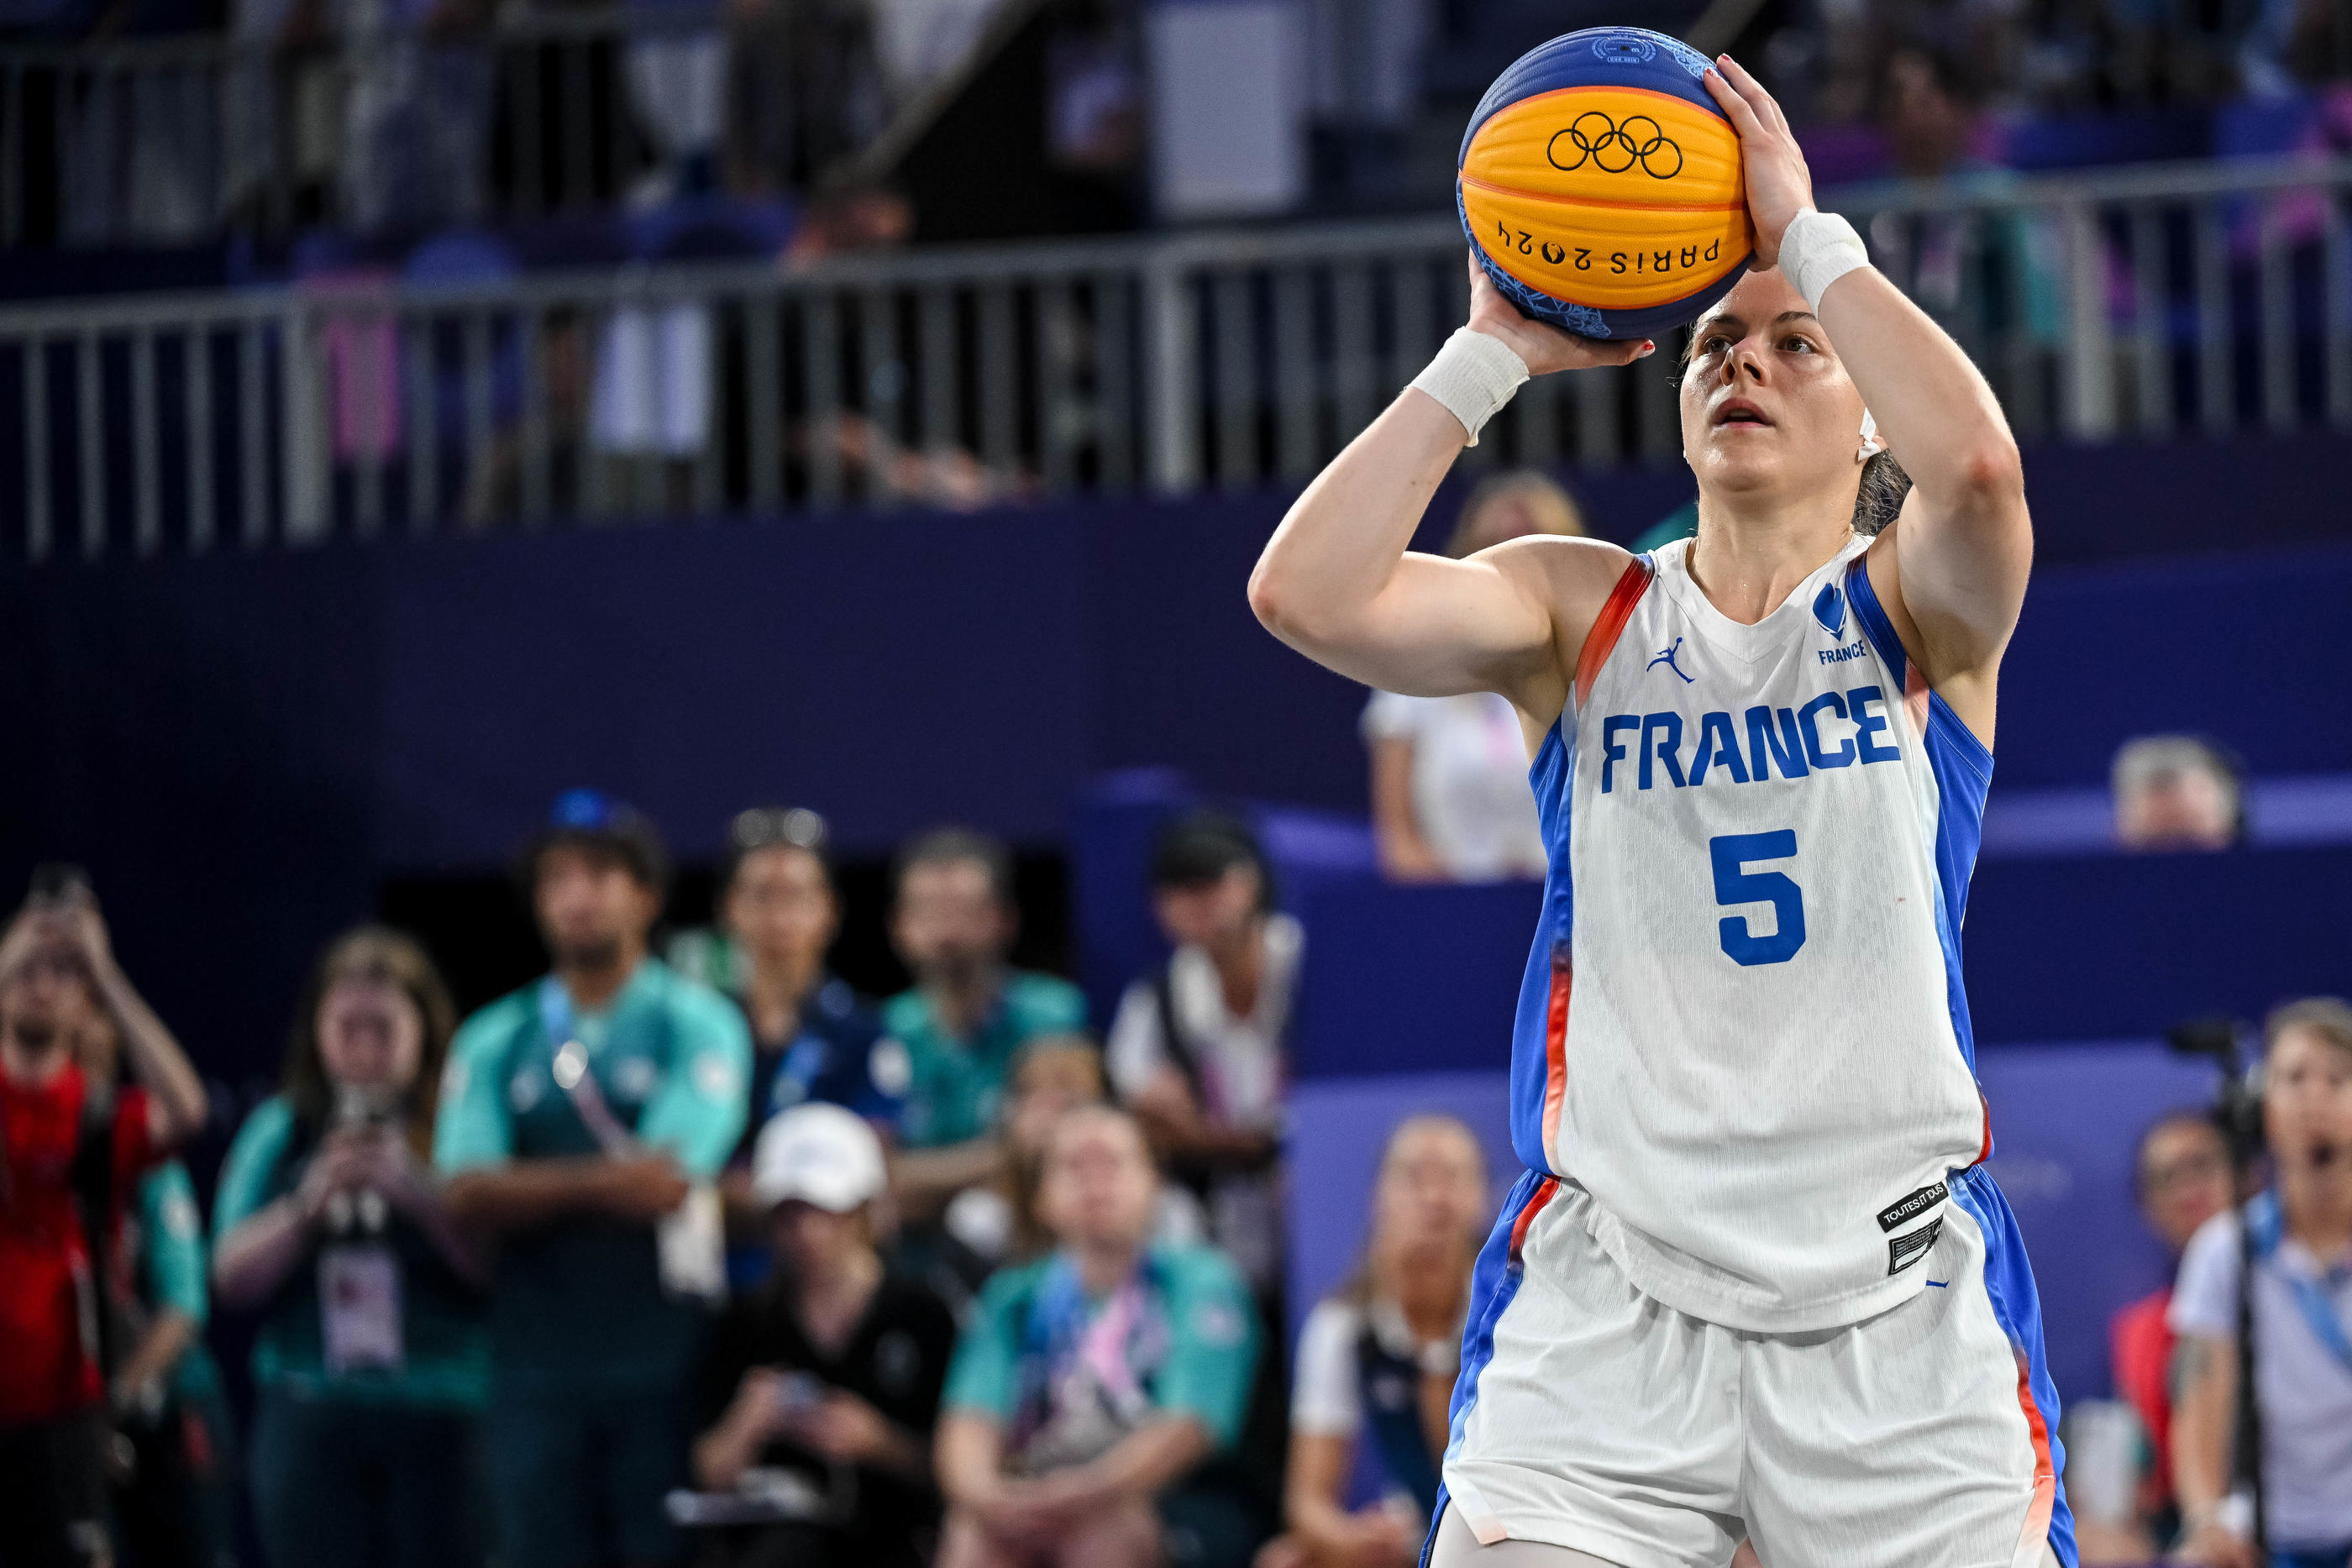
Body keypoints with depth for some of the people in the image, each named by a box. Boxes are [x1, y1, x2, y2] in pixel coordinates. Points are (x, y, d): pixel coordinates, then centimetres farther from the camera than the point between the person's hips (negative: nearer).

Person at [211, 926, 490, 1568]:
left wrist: (421, 1196, -18)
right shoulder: (282, 1134, 10)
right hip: (311, 1416, 2)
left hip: (441, 1420, -2)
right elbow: (233, 1278, 5)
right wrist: (307, 1208, -9)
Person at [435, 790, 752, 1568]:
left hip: (663, 1368, -3)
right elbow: (468, 1196, -3)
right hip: (537, 1376, 3)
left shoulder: (698, 1025, 2)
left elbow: (670, 1182, -12)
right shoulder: (495, 1042, 12)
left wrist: (528, 1189, -5)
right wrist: (603, 1180, -12)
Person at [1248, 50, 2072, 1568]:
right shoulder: (1581, 613, 10)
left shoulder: (1914, 605, 5)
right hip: (1612, 1296, 1)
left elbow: (1977, 464, -20)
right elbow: (1308, 593, -7)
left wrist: (1806, 230, -11)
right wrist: (1493, 354, -3)